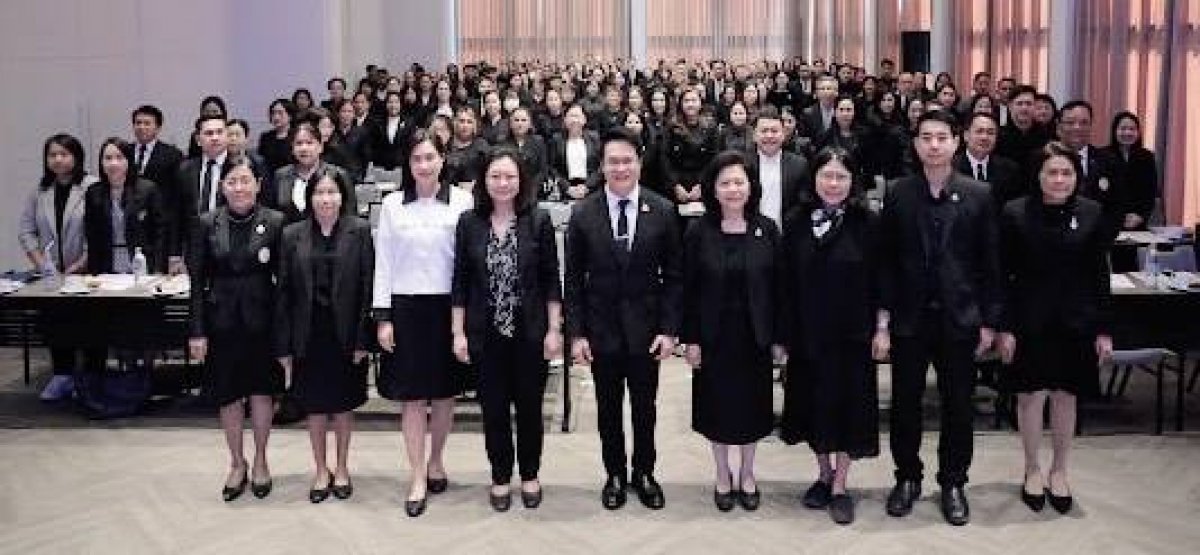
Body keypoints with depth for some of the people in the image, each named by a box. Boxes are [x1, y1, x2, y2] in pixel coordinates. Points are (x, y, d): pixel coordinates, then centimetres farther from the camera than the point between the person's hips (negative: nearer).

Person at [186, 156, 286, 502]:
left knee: (261, 391, 9)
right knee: (228, 396, 10)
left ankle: (260, 461, 29)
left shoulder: (274, 222, -6)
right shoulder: (207, 224, -1)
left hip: (261, 321, -1)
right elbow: (197, 282, 0)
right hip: (221, 321, 1)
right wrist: (197, 331, -3)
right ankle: (237, 464, 28)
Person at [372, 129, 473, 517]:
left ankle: (435, 460, 31)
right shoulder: (392, 205, 2)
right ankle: (418, 480, 11)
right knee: (411, 396, 2)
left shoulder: (462, 201, -2)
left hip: (447, 307, 0)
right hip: (406, 308, 0)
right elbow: (383, 264, 4)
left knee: (445, 392, 10)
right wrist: (382, 318, -1)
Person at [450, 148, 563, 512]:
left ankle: (529, 475, 29)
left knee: (529, 406, 11)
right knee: (494, 409, 9)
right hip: (485, 333, 1)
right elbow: (460, 282, 2)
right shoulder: (469, 223, -1)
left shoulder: (538, 221, -4)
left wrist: (554, 330, -5)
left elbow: (552, 280, -2)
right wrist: (458, 333, -1)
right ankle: (500, 477, 27)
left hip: (530, 332, -1)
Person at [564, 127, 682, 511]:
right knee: (608, 408, 13)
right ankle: (615, 475, 30)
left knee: (644, 407, 13)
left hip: (646, 328, 0)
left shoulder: (662, 211, -4)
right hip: (601, 329, 0)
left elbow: (672, 276, -2)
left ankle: (644, 473, 32)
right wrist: (576, 333, -6)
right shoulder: (583, 213, -4)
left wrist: (669, 329, -7)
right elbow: (573, 279, -1)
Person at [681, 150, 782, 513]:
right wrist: (690, 338, -8)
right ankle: (723, 476, 29)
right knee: (718, 405, 10)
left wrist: (778, 337, -2)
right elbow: (688, 289, -5)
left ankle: (747, 475, 31)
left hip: (754, 334, 1)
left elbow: (777, 286, -1)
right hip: (714, 335, -1)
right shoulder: (699, 232, -7)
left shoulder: (766, 230, -3)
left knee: (751, 404, 12)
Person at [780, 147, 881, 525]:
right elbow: (786, 281, -1)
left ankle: (840, 485, 20)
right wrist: (784, 333, -3)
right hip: (807, 333, 2)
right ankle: (824, 474, 31)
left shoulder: (867, 223, -7)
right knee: (814, 403, 12)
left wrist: (881, 328, -7)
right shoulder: (797, 222, -2)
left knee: (847, 404, 7)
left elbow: (880, 281, -3)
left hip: (851, 334, -2)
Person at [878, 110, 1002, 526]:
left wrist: (988, 322, -1)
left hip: (960, 320, 0)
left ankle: (953, 483, 25)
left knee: (958, 406, 9)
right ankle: (907, 478, 27)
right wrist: (882, 322, -4)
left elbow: (989, 264, 1)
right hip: (909, 319, 0)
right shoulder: (898, 194, 0)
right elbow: (886, 261, 0)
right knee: (905, 403, 9)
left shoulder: (978, 195, -1)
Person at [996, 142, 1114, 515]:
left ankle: (1059, 471, 27)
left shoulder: (1092, 214, 0)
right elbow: (1003, 275, -4)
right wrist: (1004, 327, -7)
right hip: (1030, 322, -2)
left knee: (1065, 395, 10)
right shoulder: (1015, 214, -6)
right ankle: (1033, 470, 23)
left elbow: (1100, 275, 3)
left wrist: (1104, 329, 1)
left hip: (1075, 322, 2)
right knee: (1032, 395, 4)